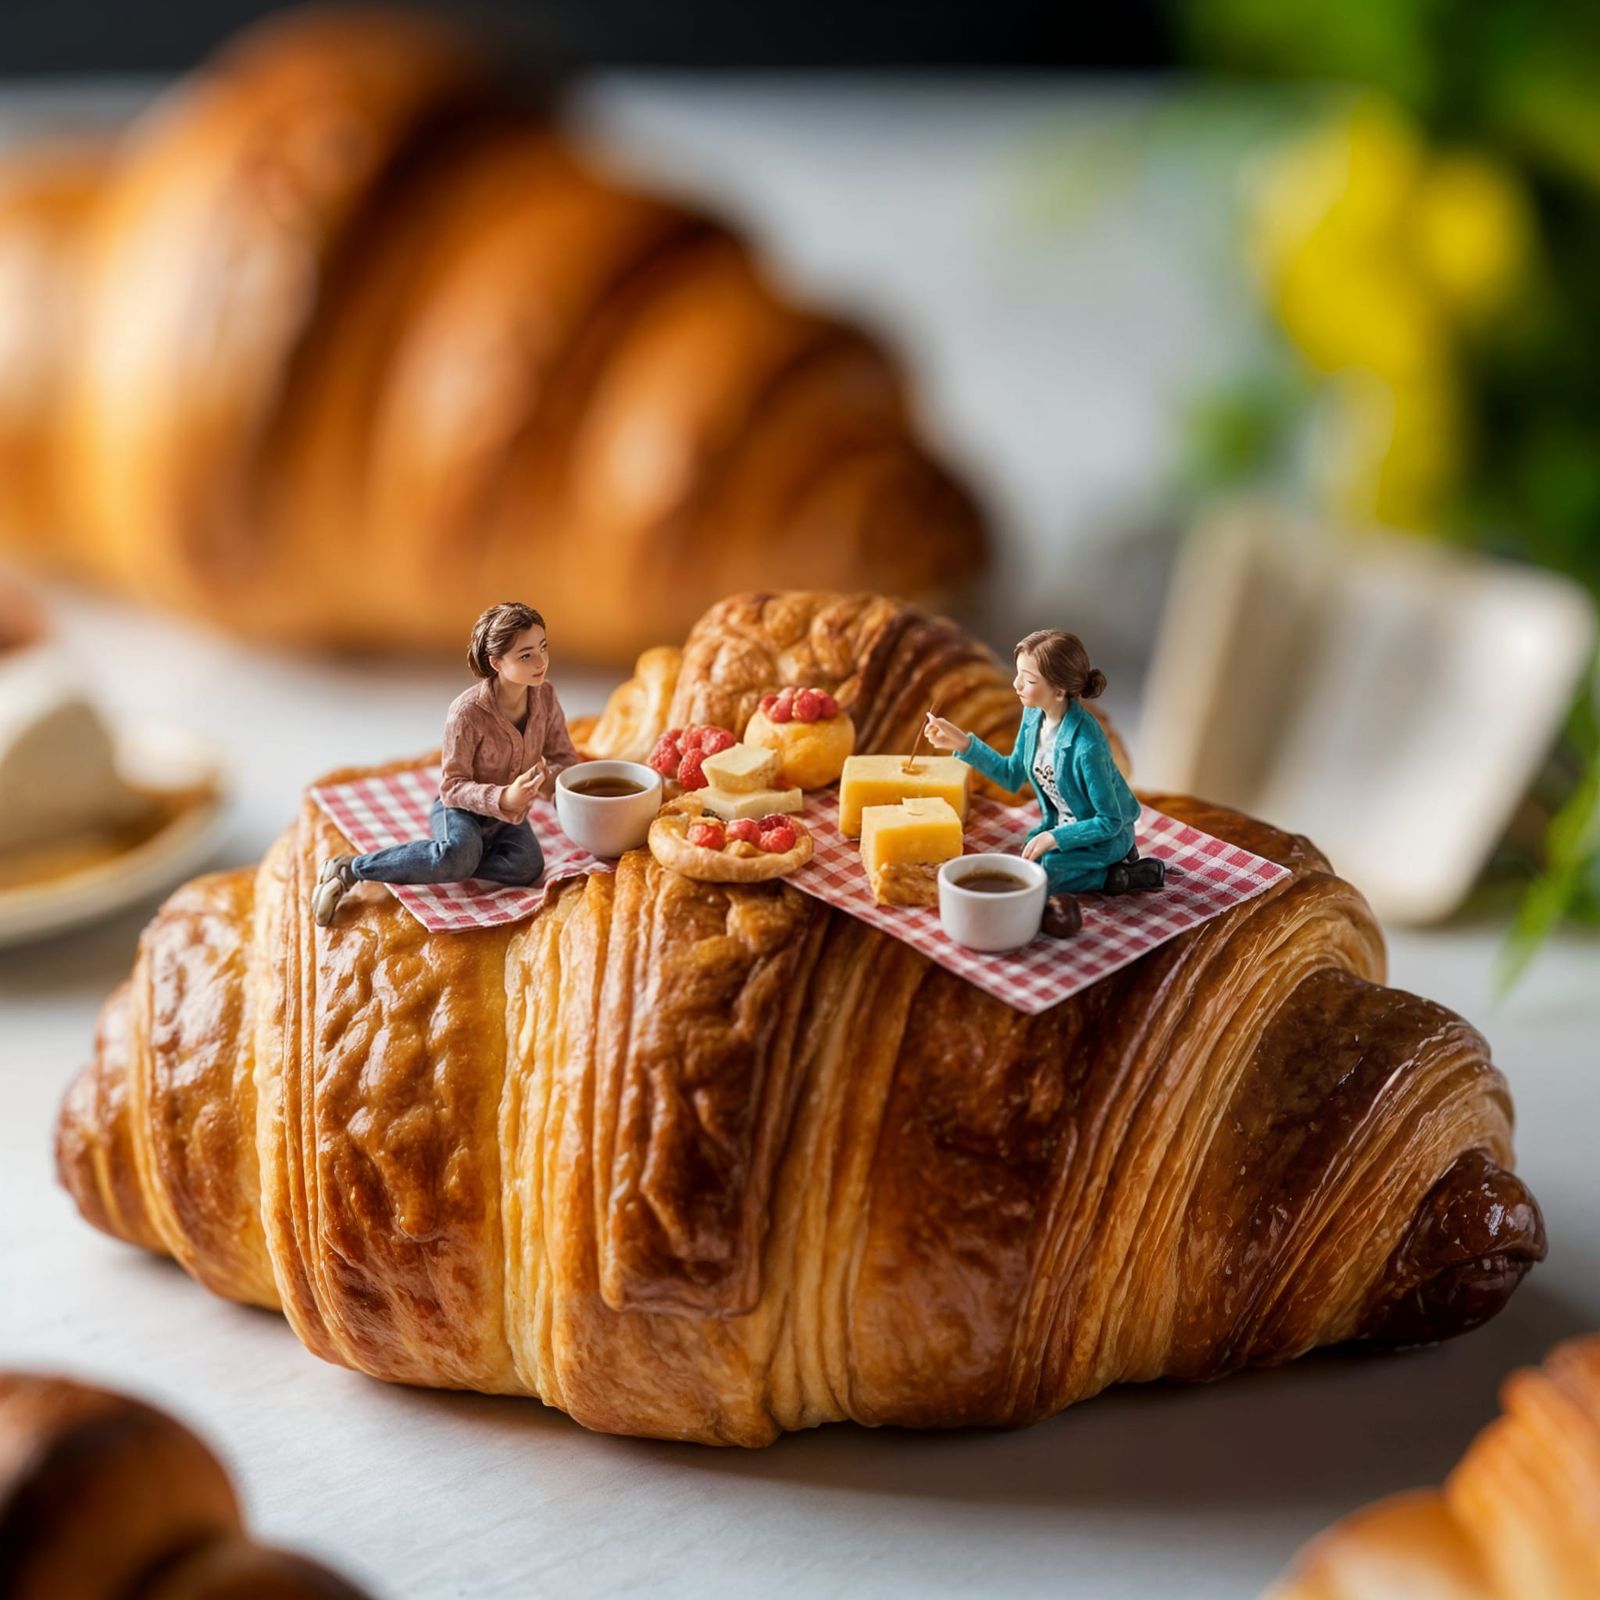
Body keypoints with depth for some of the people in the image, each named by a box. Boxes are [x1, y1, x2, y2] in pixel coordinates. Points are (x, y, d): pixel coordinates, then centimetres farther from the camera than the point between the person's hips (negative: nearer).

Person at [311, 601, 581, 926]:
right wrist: (503, 798, -35)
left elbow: (564, 758, 3)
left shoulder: (545, 696, -8)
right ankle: (349, 869, -24)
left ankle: (427, 862, -16)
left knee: (527, 865, -31)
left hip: (508, 816, 5)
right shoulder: (468, 711, -24)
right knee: (461, 855, -41)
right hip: (460, 808, -5)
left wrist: (543, 776, -21)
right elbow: (452, 786, -17)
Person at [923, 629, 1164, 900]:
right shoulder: (1033, 715, -10)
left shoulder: (1086, 745, -33)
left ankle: (1114, 876, -4)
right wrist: (963, 743, -4)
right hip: (1062, 826, 8)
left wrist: (1053, 838, -25)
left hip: (1104, 836, -8)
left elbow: (1110, 821, -24)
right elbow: (1012, 776, 5)